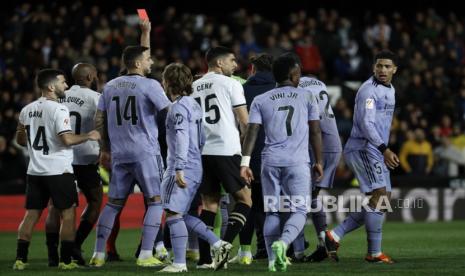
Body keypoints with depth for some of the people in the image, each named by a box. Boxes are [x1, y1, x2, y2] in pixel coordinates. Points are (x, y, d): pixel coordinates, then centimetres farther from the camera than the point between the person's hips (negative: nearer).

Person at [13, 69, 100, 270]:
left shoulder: (27, 110, 9)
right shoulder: (58, 110, -13)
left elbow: (20, 139, 19)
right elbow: (67, 139, -22)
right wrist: (88, 136, -7)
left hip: (35, 170, 7)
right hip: (58, 170, -7)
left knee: (31, 214, 8)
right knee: (68, 214, 3)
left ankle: (20, 259, 4)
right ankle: (65, 260, 1)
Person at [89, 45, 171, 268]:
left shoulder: (111, 86, 11)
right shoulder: (149, 85, -6)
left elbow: (99, 119, 12)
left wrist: (105, 149, 20)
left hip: (119, 154, 6)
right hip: (145, 153, -6)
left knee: (113, 203, 13)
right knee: (156, 201, 1)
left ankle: (98, 254, 12)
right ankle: (145, 255, -7)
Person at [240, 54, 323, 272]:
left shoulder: (260, 101, 10)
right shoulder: (307, 97, 9)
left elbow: (251, 132, 0)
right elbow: (315, 133, 10)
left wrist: (245, 162, -3)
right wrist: (319, 162, 17)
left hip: (270, 162, 2)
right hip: (298, 163, -2)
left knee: (272, 211, 9)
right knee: (299, 211, 1)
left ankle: (273, 259, 3)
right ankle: (282, 242, -25)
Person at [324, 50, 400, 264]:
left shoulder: (390, 90, 17)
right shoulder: (369, 90, -14)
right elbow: (366, 123, -23)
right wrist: (385, 149, -30)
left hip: (377, 152, 10)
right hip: (363, 149, -10)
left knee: (381, 201, 7)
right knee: (379, 196, -14)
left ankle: (335, 236, 8)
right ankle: (374, 253, -10)